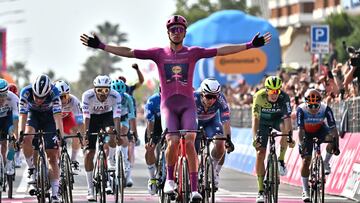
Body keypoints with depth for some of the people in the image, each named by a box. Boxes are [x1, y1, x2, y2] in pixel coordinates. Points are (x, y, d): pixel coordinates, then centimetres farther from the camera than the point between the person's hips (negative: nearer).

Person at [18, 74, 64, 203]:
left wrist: (60, 136, -49)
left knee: (52, 157, -9)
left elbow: (57, 115, -38)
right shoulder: (26, 92, -31)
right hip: (33, 114, 1)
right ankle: (32, 172, -14)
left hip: (49, 116, -1)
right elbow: (22, 115, -33)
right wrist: (20, 134, -45)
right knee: (27, 139, -32)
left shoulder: (54, 93, -34)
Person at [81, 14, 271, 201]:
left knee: (190, 142, -16)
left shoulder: (193, 52, 9)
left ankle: (194, 189, -13)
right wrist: (101, 46, -1)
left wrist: (250, 45, 1)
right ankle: (170, 179, 8)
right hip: (168, 105, 0)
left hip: (187, 104, 0)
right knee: (173, 142, -19)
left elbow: (221, 51, 6)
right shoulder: (159, 53, 8)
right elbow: (129, 52, 5)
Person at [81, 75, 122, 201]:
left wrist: (118, 134, -49)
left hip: (107, 115, 0)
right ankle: (90, 189, -1)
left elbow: (116, 117, -36)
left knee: (111, 132, -35)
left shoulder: (115, 96, -29)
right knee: (89, 153, -10)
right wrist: (85, 134, -47)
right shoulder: (87, 96, -31)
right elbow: (86, 118, -35)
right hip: (93, 117, 0)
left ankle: (111, 160, -6)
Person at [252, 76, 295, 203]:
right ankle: (261, 190, -6)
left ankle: (281, 160, -18)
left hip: (278, 118, 0)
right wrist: (255, 138, -48)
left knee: (286, 126, -36)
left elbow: (288, 118, -36)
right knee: (260, 153, -12)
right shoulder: (259, 97, -30)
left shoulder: (284, 98, -30)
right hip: (263, 121, 0)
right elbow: (255, 118, -36)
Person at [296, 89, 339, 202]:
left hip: (320, 131, 1)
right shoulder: (301, 110, -31)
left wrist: (336, 144, -43)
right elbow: (300, 129, -37)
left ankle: (326, 163, -7)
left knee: (331, 137, -32)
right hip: (307, 134, -1)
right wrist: (302, 144, -50)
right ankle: (305, 191, 0)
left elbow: (333, 128, -32)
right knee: (306, 160, -10)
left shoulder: (326, 109, -29)